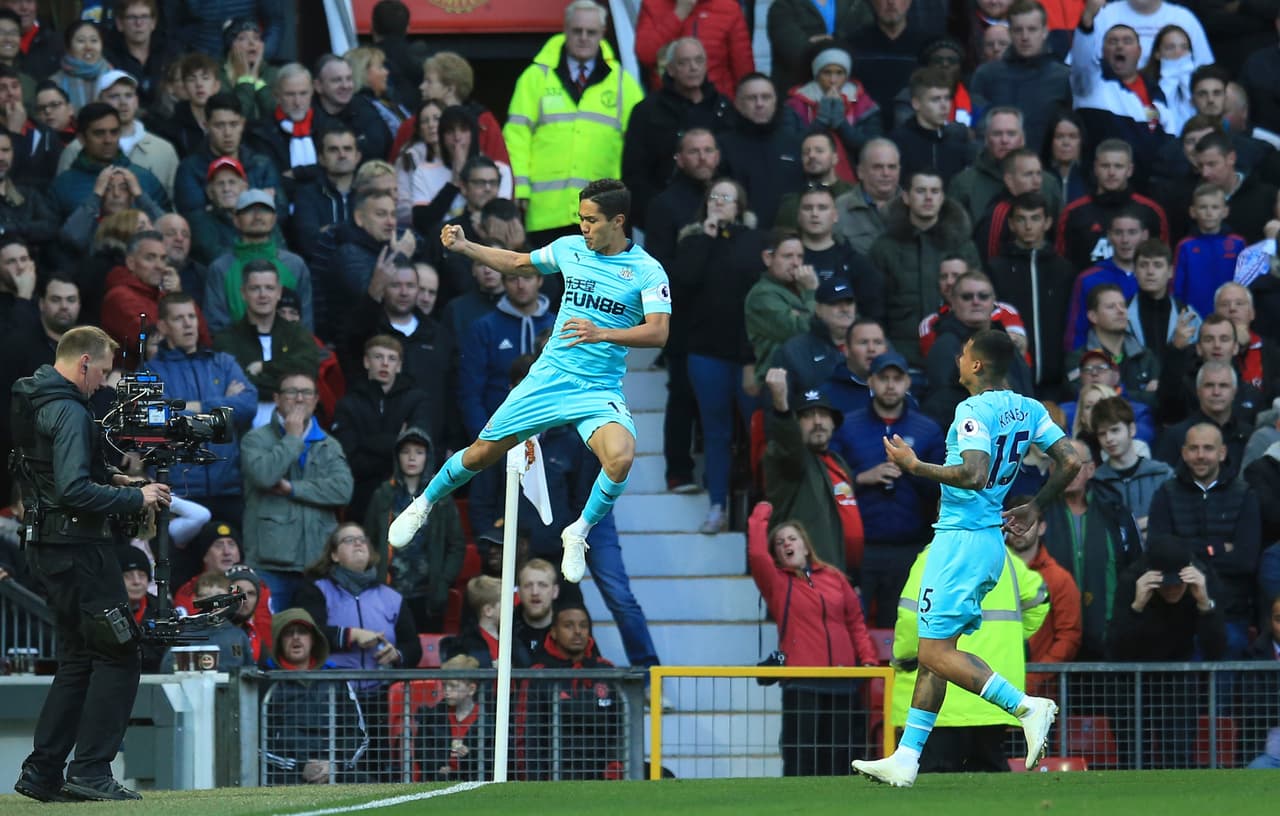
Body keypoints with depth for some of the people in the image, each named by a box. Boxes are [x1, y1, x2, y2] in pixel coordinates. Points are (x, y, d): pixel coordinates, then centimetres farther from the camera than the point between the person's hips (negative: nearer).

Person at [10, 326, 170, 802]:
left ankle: (42, 773, 14)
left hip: (46, 548, 10)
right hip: (78, 548, -10)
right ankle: (90, 772, -9)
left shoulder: (29, 402, 13)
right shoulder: (69, 412, -17)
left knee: (77, 659, 16)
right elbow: (74, 491, -25)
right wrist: (135, 498, -16)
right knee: (118, 658, -5)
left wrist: (106, 479, 14)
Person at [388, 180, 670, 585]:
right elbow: (518, 263, 23)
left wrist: (602, 334, -33)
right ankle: (423, 504, 35)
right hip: (548, 377, 3)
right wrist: (464, 247, 12)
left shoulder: (648, 271, -9)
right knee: (482, 453, 7)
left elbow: (658, 332, -20)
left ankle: (578, 533, -6)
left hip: (600, 390, -3)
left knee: (620, 459, -31)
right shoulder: (570, 249, 5)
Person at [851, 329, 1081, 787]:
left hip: (962, 539, -9)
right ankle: (905, 760, 11)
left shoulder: (973, 411, -15)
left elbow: (973, 475, -28)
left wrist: (915, 467, -17)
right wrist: (1036, 508, 22)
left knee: (937, 653, -10)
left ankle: (1025, 706, -20)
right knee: (933, 653, 11)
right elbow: (1070, 462, 9)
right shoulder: (1028, 410, 10)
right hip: (991, 540, 9)